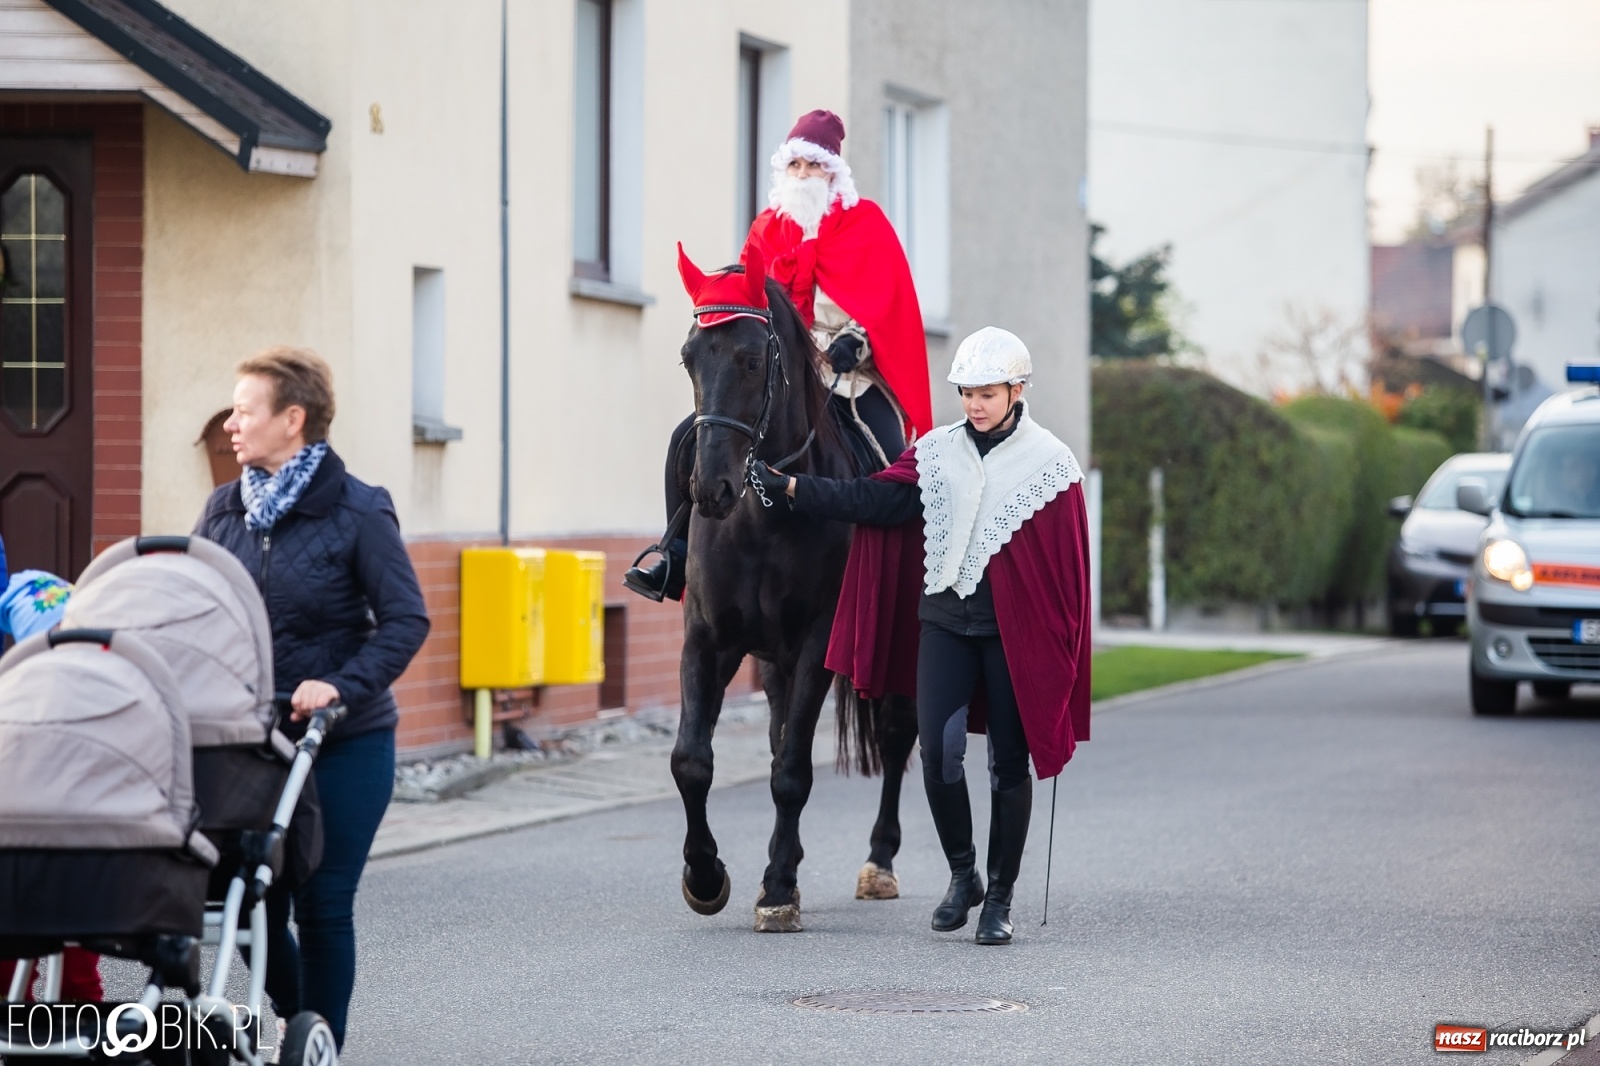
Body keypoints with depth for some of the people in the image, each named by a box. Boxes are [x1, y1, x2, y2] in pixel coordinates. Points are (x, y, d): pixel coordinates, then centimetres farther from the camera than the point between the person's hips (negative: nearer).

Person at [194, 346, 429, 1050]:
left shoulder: (358, 513, -7)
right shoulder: (223, 511, 7)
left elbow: (406, 620, -10)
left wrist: (342, 686, -22)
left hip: (343, 742, -4)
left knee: (322, 903, -2)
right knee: (255, 896, 5)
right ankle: (292, 1019, 29)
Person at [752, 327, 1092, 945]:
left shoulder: (1051, 463, -3)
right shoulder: (937, 452, 6)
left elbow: (1072, 564, -2)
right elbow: (873, 501, -2)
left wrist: (1065, 650, -5)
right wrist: (791, 487, -12)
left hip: (1016, 632, -3)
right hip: (945, 621, 3)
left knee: (1009, 763, 4)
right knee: (938, 752, -6)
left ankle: (1000, 897, 14)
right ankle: (962, 875, 15)